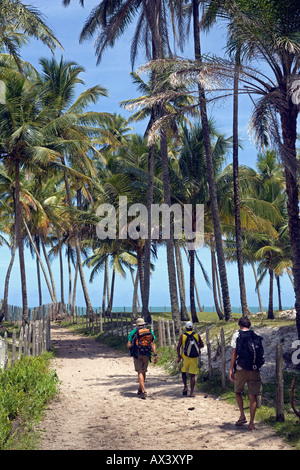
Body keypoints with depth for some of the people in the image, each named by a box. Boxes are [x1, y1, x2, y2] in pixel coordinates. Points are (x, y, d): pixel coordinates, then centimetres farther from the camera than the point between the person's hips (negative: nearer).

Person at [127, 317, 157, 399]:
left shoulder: (133, 332, 1)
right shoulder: (150, 331, 7)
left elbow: (128, 345, -3)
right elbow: (153, 344, -1)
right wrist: (155, 355, -1)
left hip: (137, 355, -3)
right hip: (147, 355, 3)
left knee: (140, 372, -2)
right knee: (143, 372, 16)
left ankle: (143, 391, -14)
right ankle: (140, 389, 27)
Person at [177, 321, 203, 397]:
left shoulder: (183, 336, -2)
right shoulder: (197, 335, 1)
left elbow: (178, 347, -7)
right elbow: (202, 345, 6)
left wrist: (179, 356, 3)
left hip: (185, 357, 0)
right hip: (194, 357, 0)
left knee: (183, 372, 20)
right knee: (192, 375, 4)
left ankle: (185, 386, 5)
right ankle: (192, 392, -1)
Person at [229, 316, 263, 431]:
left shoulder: (237, 334, 0)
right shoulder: (255, 336, 9)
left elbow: (234, 352, -6)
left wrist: (231, 369, -3)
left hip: (240, 369, -2)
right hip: (254, 369, 2)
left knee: (238, 392, 19)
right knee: (253, 396, 5)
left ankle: (242, 416, 10)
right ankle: (251, 423, 5)